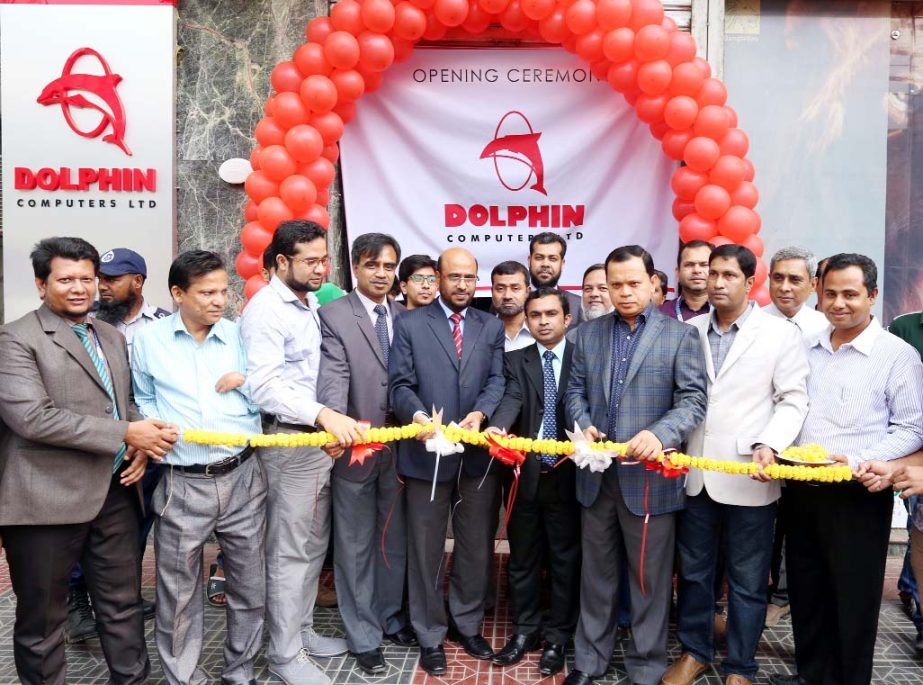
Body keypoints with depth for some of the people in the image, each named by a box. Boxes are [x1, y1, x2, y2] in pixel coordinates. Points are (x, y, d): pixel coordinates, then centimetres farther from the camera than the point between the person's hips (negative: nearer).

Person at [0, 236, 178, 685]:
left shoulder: (112, 337, 14)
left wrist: (141, 444, -2)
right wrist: (125, 434, -19)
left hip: (115, 492, 6)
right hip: (48, 499, -6)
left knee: (123, 605, 15)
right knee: (43, 618, 10)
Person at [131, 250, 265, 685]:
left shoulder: (242, 337, 4)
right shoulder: (148, 339, 2)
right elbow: (144, 402, 12)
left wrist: (247, 382, -10)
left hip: (243, 477, 2)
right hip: (183, 484, -1)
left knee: (250, 585, 11)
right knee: (179, 593, 7)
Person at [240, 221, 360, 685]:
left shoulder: (313, 304, 12)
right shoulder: (265, 309, -15)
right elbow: (265, 386, -25)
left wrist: (333, 421, 7)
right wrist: (324, 414, -35)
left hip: (322, 438, 8)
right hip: (288, 442, -8)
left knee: (314, 544, 17)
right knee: (289, 551, 2)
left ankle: (301, 629, 33)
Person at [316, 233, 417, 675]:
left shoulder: (405, 318, 8)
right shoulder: (333, 316, -7)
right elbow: (333, 379, -19)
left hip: (399, 445, 5)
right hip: (354, 446, -4)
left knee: (395, 540, 18)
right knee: (356, 546, 9)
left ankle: (390, 617, 37)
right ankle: (364, 636, 24)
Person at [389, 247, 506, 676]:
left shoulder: (492, 327, 9)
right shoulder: (409, 324, 2)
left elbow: (497, 381, 0)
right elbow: (400, 384, -5)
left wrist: (481, 413, -20)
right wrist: (417, 415, -25)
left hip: (479, 453, 3)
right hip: (427, 453, -2)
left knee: (477, 547, 15)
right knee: (426, 550, 9)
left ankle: (468, 625, 34)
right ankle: (430, 636, 26)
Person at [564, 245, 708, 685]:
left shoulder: (680, 335, -2)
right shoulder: (588, 334, 10)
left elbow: (693, 400, -9)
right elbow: (575, 391, 11)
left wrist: (661, 434, -26)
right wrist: (583, 425, -9)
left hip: (650, 474, -3)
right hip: (597, 473, 3)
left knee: (650, 577, 9)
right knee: (596, 572, 16)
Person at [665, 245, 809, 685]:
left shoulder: (781, 334, -1)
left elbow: (793, 400, -5)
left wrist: (769, 445, -20)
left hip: (749, 479, -3)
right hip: (693, 474, 3)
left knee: (747, 581, 9)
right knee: (692, 571, 15)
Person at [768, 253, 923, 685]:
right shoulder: (808, 349, 9)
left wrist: (859, 461, -20)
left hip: (858, 494, -5)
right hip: (801, 488, 5)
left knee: (853, 597, 7)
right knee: (806, 590, 16)